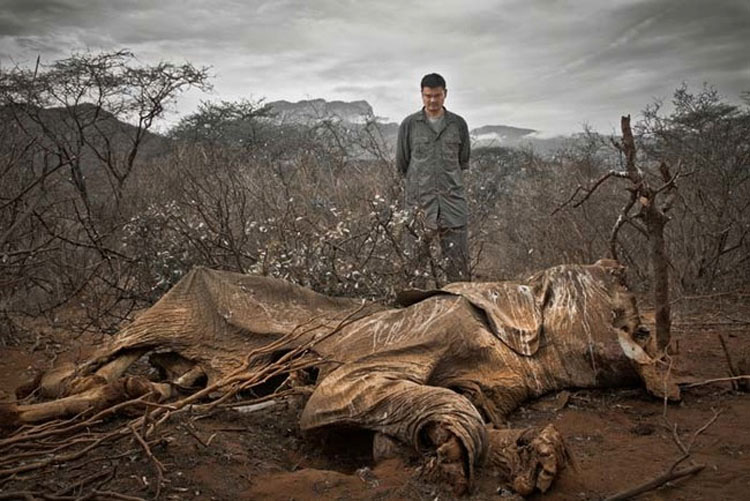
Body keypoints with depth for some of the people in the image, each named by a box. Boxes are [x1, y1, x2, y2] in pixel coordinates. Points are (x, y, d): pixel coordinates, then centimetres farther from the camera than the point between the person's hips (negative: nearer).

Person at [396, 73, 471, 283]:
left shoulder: (458, 124, 10)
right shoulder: (409, 125, 5)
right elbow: (401, 164, 11)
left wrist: (451, 180, 13)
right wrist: (421, 181, 12)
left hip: (453, 200, 1)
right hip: (420, 201, -1)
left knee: (458, 257, -2)